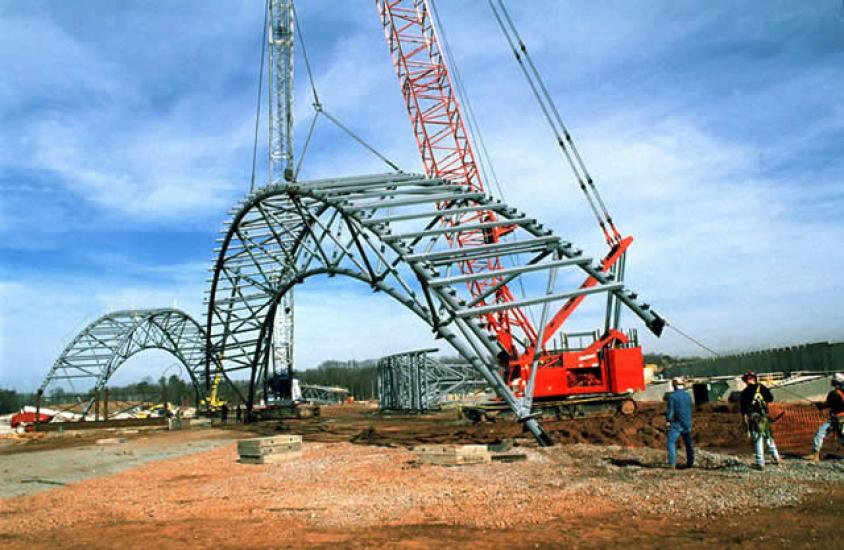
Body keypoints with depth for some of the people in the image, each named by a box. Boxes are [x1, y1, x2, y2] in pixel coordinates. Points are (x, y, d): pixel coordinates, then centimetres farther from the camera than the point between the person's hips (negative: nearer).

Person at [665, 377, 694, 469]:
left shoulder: (672, 396, -12)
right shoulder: (688, 395, 7)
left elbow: (670, 409, -13)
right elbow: (690, 409, 16)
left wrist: (668, 420, -2)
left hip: (676, 423, -6)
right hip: (687, 423, 6)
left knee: (671, 442, -1)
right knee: (688, 443, 16)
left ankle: (672, 463, -9)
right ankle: (690, 463, 22)